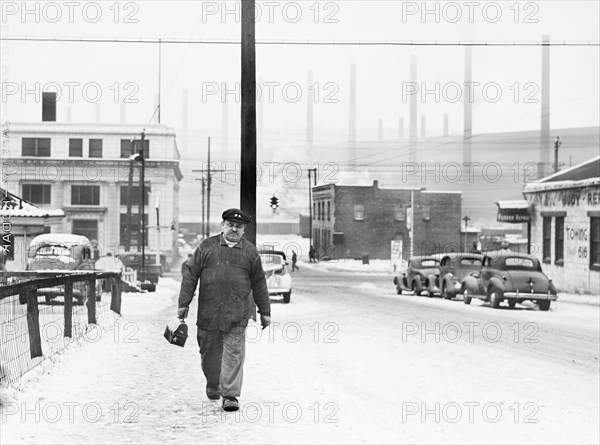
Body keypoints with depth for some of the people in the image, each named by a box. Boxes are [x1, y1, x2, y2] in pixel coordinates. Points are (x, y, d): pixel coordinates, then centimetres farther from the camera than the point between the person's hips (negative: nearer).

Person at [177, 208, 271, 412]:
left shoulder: (250, 252, 8)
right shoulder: (206, 247, 5)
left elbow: (259, 284, 12)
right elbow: (190, 275, 5)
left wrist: (265, 311, 12)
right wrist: (183, 304, 1)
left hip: (237, 314, -1)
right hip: (208, 311, 1)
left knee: (233, 354, -7)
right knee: (209, 351, 11)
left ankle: (230, 395, -3)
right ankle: (213, 385, 35)